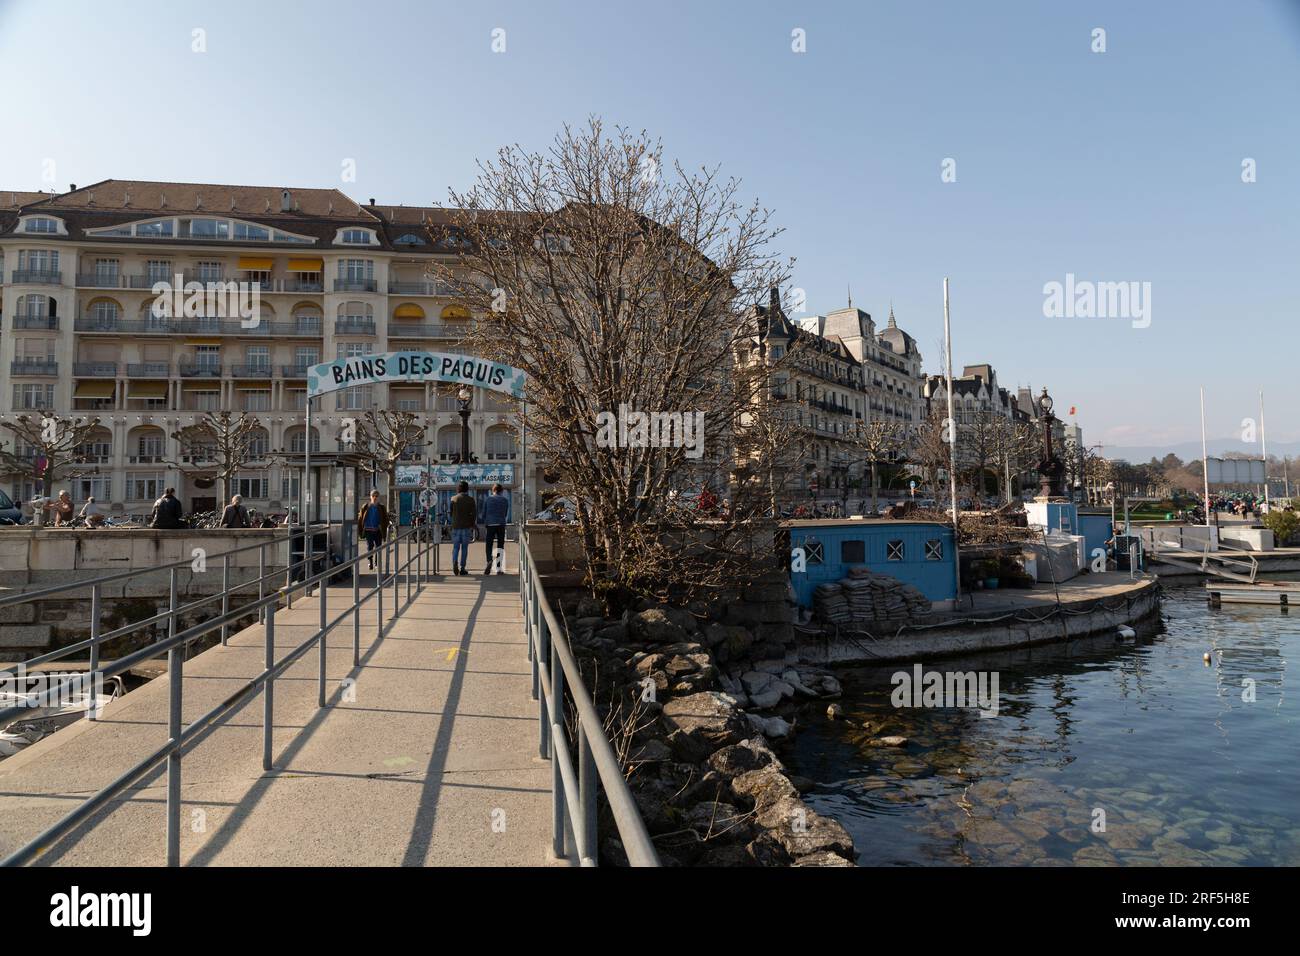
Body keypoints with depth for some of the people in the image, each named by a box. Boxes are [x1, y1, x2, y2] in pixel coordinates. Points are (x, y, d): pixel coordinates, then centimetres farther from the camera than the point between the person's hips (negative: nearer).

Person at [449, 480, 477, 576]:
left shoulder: (453, 498, 2)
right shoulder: (470, 500, -2)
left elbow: (450, 512, 6)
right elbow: (474, 514, -4)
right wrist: (473, 526, 6)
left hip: (455, 526, 1)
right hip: (466, 526, -1)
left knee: (455, 547, 8)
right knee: (464, 547, 6)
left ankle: (455, 562, -17)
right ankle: (462, 568, 6)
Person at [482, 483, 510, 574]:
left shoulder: (488, 499, 6)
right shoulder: (505, 500, 6)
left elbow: (483, 514, 9)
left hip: (490, 525, 0)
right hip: (501, 525, 0)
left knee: (489, 545, 4)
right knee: (501, 547, 7)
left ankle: (489, 560, -24)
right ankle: (499, 568, 4)